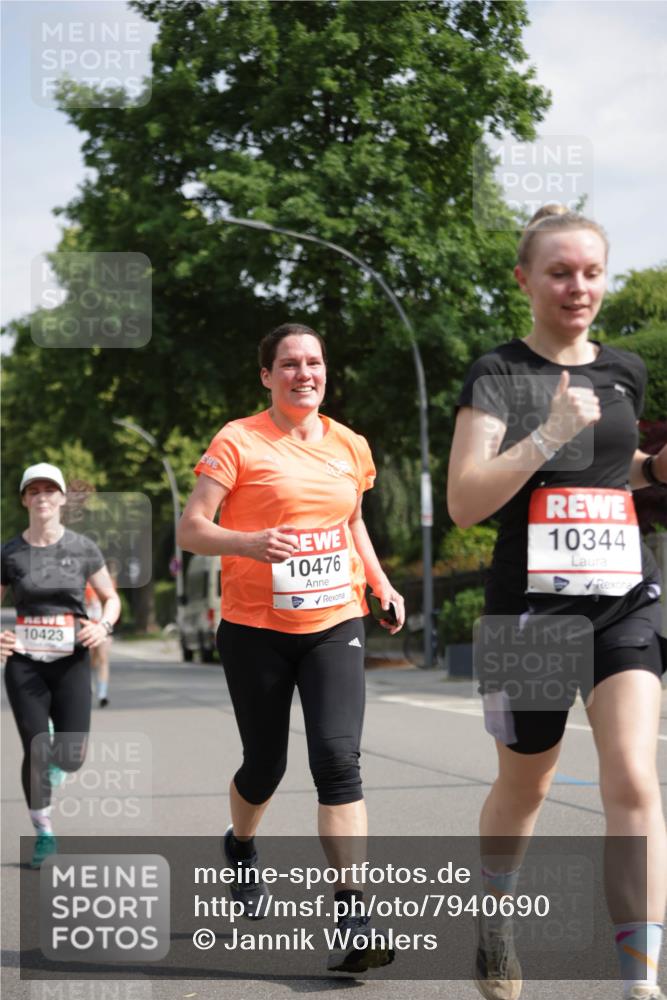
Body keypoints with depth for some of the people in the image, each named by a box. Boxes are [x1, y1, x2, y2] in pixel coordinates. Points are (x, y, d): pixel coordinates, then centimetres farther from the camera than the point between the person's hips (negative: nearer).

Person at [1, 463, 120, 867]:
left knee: (71, 758, -4)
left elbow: (111, 598, 10)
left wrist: (104, 626, -11)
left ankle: (52, 758, 35)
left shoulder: (83, 549, 1)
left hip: (72, 662, 0)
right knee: (35, 751, -5)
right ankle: (44, 834, 12)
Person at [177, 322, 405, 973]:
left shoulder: (350, 446, 9)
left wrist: (381, 583, 11)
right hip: (255, 629, -2)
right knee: (265, 766, 9)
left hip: (334, 625, 2)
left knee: (338, 758, -14)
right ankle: (240, 848, 44)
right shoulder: (238, 442, -5)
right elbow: (190, 530, -9)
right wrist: (249, 541, -27)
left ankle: (351, 916, -15)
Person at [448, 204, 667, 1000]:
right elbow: (463, 503, -15)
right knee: (524, 788, 14)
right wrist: (548, 434, -24)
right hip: (530, 605, -2)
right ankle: (494, 915, 43)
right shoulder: (497, 375, -5)